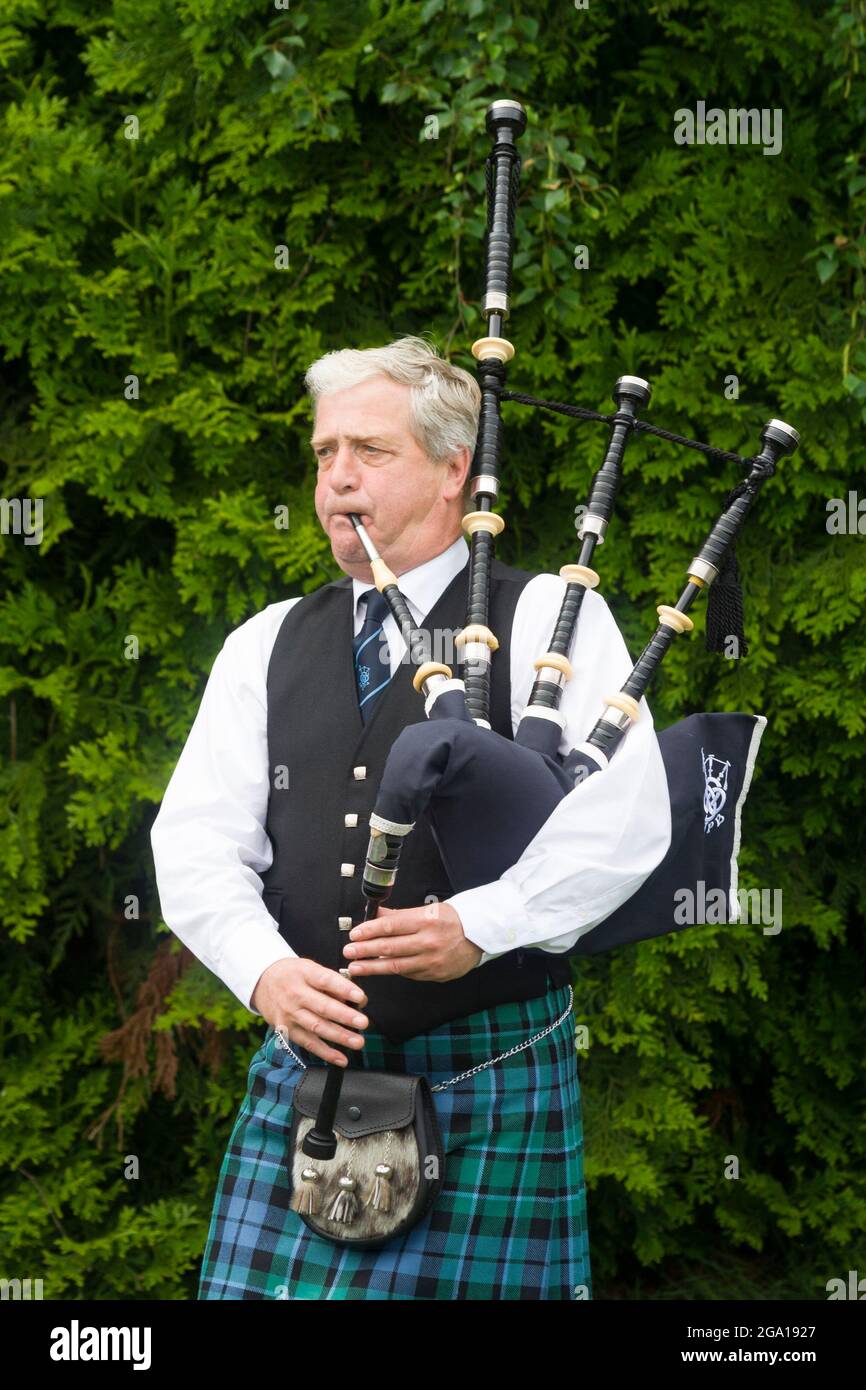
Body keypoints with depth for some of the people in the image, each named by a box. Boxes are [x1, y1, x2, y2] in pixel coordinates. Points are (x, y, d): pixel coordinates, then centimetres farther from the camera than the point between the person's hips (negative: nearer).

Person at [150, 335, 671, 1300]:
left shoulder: (548, 620, 1)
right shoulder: (265, 646, 14)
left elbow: (629, 820, -10)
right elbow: (195, 842, 6)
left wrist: (479, 925, -20)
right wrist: (267, 970, -12)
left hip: (491, 1083, -4)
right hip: (305, 1072, 4)